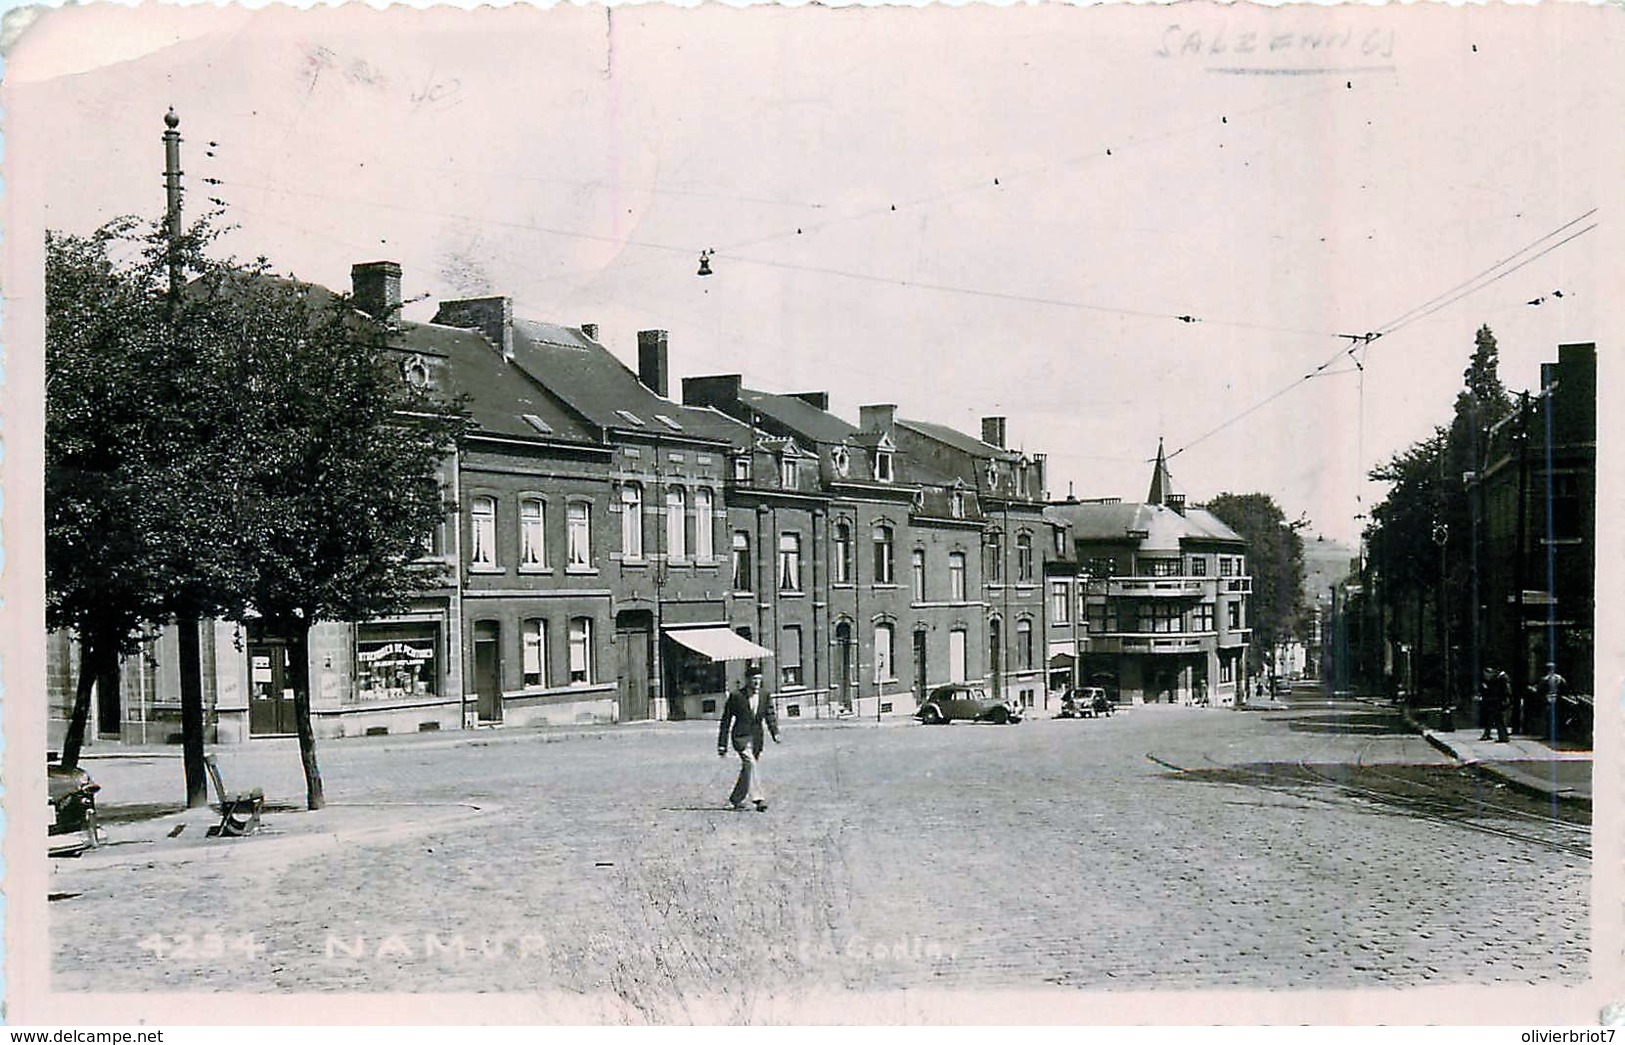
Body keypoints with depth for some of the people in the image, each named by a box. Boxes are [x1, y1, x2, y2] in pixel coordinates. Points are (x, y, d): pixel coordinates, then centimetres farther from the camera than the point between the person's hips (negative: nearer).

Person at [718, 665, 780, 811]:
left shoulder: (765, 696, 8)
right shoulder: (735, 696, -4)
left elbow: (770, 716, 4)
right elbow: (726, 721, 0)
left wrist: (775, 733, -16)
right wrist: (722, 746, -1)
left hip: (757, 738, 5)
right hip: (741, 737, -5)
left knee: (747, 769, 9)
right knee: (750, 764, -22)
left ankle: (736, 799, 25)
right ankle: (757, 799, -27)